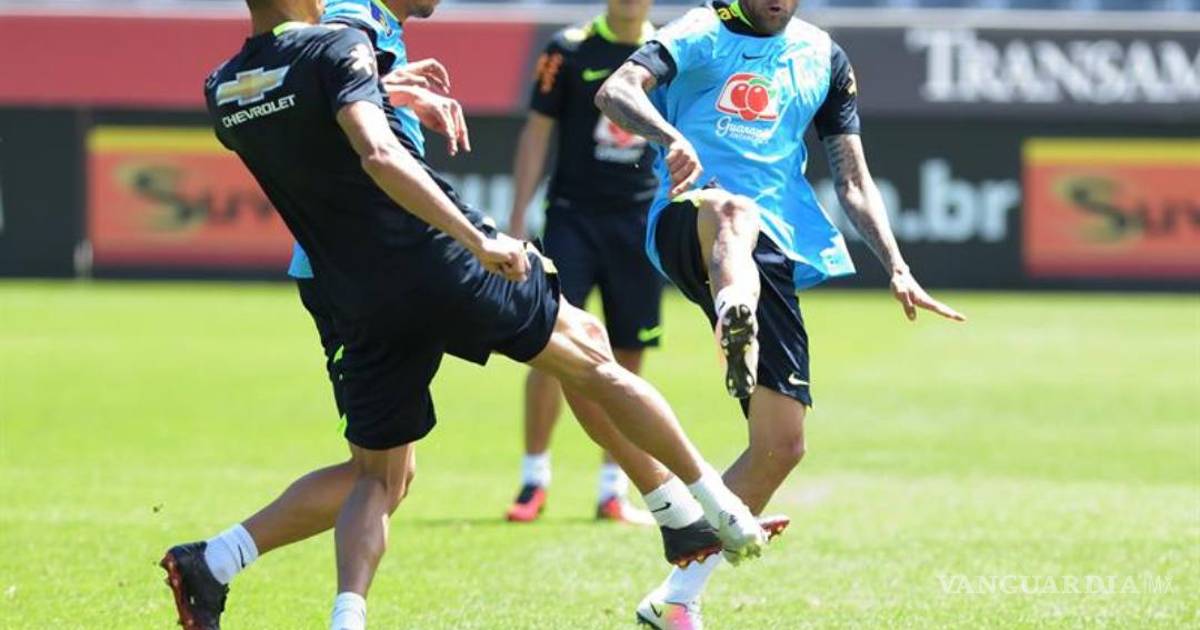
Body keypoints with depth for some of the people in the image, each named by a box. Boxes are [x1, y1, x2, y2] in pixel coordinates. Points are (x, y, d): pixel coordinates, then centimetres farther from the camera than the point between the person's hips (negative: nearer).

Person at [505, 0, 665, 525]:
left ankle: (613, 491, 12)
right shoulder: (569, 50, -1)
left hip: (641, 221, 3)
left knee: (628, 358, 4)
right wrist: (517, 222, -5)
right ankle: (534, 478, 2)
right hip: (572, 218, -3)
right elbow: (536, 135, 0)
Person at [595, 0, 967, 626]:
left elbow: (852, 182, 21)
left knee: (782, 443, -2)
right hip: (687, 218, -5)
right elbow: (616, 90, -16)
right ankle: (737, 333, -75)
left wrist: (896, 268, 8)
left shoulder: (824, 58, 19)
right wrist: (671, 137, -36)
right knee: (735, 211, -43)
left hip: (774, 250, 5)